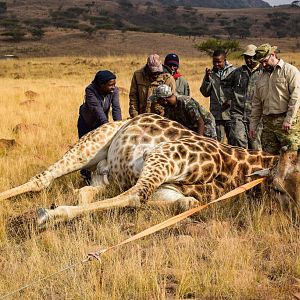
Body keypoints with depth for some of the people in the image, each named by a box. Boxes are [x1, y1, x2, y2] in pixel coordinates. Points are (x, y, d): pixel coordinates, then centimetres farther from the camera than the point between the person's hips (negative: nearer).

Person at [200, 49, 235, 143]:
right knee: (218, 141, 7)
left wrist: (230, 101, -16)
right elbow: (205, 93, 9)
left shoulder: (233, 72, -1)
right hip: (216, 114, 3)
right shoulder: (211, 73, 11)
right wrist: (207, 79, -4)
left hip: (230, 114, -3)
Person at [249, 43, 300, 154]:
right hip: (268, 123, 6)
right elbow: (256, 103, 22)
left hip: (286, 122, -6)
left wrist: (288, 120, -15)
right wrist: (253, 124, 16)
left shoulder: (290, 71, -1)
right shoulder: (262, 76, 20)